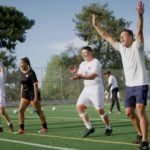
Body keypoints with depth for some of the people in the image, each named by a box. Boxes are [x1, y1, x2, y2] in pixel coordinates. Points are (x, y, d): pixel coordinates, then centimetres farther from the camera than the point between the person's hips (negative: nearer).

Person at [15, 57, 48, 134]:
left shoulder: (31, 72, -14)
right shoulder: (22, 73, 9)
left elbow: (35, 85, -17)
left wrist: (36, 97, -21)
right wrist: (21, 96, 15)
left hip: (32, 93, -7)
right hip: (25, 94, 7)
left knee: (38, 111, 2)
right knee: (20, 110, -3)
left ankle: (45, 128, 14)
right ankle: (21, 129, 0)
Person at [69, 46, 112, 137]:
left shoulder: (95, 62, -11)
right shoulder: (82, 64, 14)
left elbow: (93, 76, -25)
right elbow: (79, 75, 13)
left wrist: (81, 76, -38)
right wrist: (75, 72, -8)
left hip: (96, 89, -8)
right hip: (86, 89, 8)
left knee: (99, 110, -8)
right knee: (79, 107, -5)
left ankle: (108, 128, 12)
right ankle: (89, 127, 1)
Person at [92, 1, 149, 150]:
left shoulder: (137, 46, -7)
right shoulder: (121, 48, 8)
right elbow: (106, 36, 14)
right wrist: (96, 25, 12)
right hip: (129, 85, 7)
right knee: (129, 112, 8)